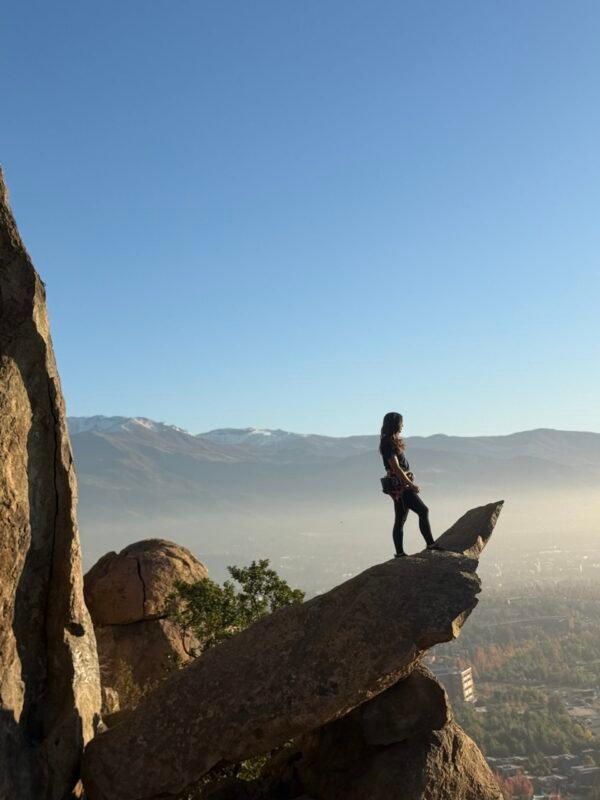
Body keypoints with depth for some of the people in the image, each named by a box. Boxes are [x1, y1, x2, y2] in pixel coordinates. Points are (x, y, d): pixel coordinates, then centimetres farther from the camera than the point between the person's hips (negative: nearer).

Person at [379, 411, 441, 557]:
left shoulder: (393, 442, 16)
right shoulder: (388, 444, -15)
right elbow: (396, 468, -19)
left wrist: (410, 482, 15)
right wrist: (411, 484, -15)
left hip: (402, 486, 10)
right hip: (400, 486, -10)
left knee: (400, 520, 10)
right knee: (423, 511, -13)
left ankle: (400, 553, 13)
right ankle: (430, 544, -13)